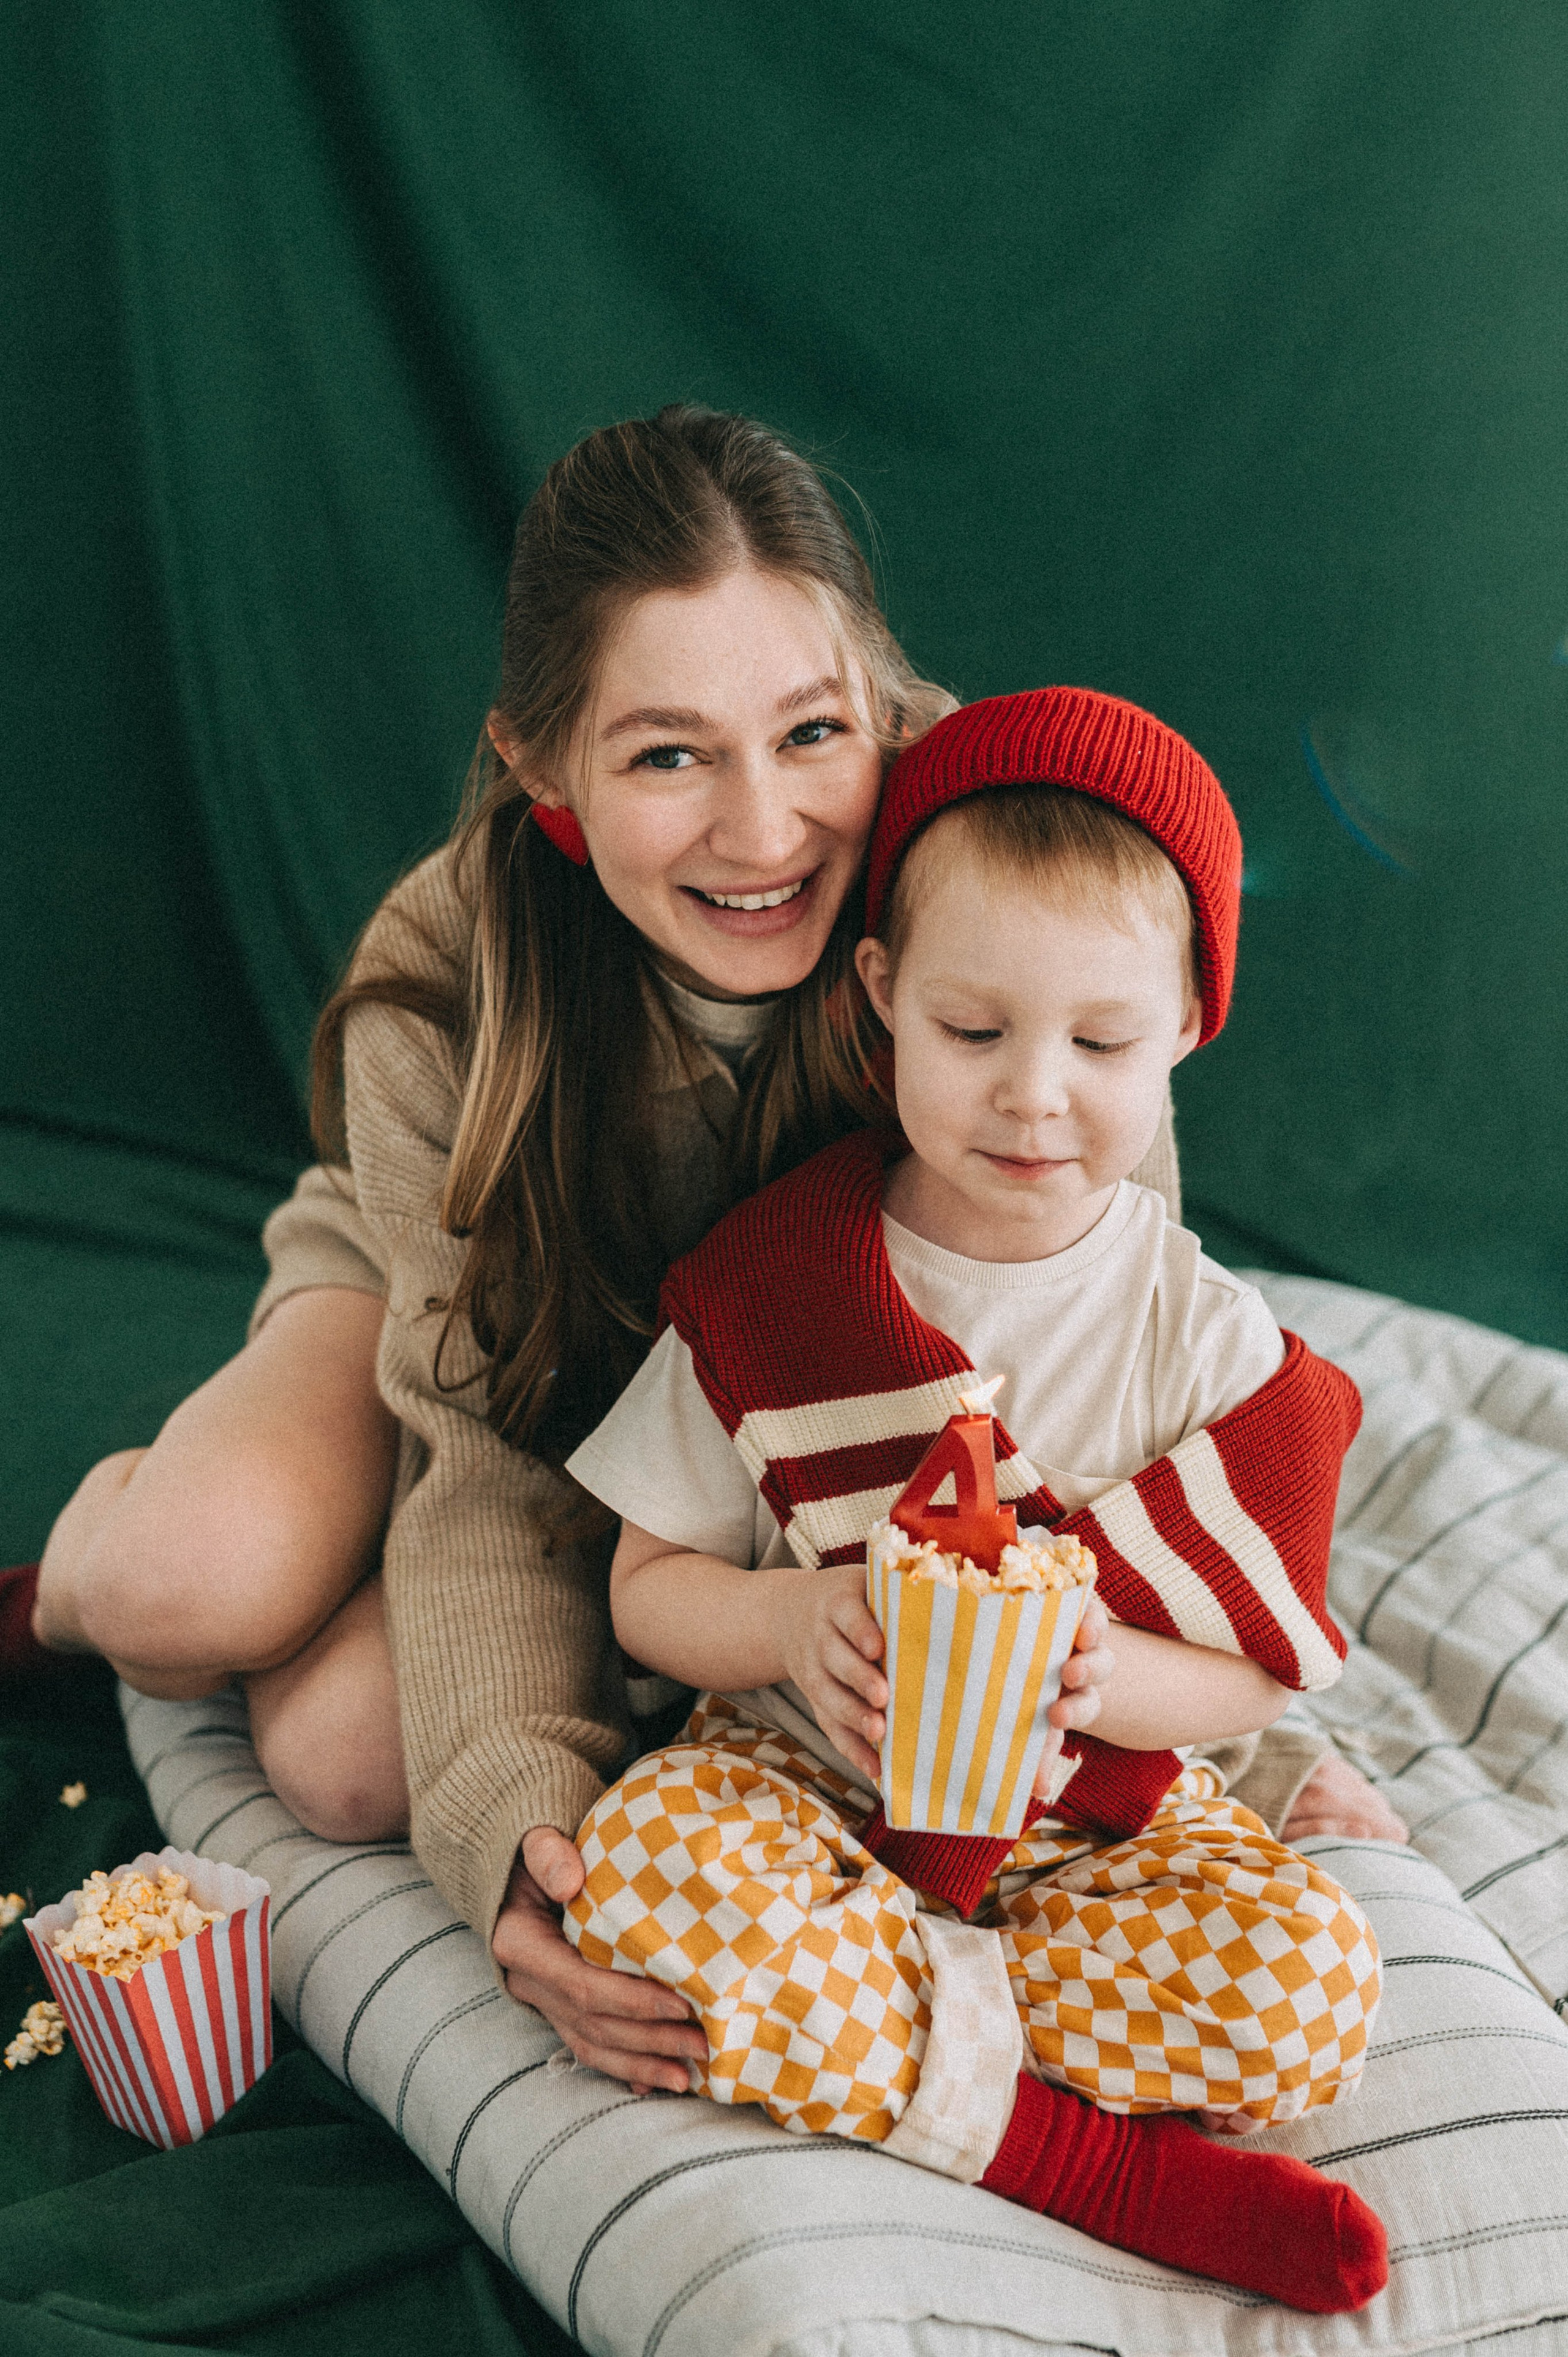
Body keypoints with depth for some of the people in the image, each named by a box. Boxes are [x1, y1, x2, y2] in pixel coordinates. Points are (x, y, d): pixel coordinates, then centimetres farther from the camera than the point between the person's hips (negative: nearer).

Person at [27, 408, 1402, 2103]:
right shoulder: (440, 1000, -31)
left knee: (354, 1762, -24)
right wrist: (521, 1805, -43)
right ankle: (103, 1542, 9)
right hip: (448, 1297, 0)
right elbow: (489, 1450, -27)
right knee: (200, 1582, -30)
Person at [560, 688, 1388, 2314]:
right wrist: (800, 1619, -25)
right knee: (646, 1863, -31)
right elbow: (648, 1586, -2)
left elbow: (1248, 1680, -5)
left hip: (1092, 1815, 1)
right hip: (811, 1785, 0)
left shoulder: (1205, 1333, -9)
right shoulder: (773, 1287, -9)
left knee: (1305, 1989, -24)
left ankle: (834, 2032, -14)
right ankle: (1076, 2156, -18)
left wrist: (1095, 1673, -28)